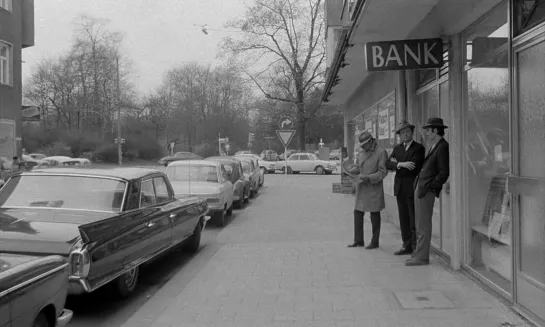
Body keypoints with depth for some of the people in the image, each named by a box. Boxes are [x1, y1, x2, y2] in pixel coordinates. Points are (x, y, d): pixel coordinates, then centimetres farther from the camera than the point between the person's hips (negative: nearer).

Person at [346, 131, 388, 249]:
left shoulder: (381, 152, -9)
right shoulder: (361, 153, 12)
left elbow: (383, 172, -12)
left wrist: (369, 178, -22)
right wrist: (350, 171, -1)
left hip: (374, 189, -6)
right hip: (361, 188, 7)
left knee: (374, 215, 4)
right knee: (357, 213, 8)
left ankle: (374, 242, 16)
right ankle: (358, 240, 20)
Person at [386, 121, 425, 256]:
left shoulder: (419, 148, -4)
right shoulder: (397, 148, 15)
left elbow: (414, 167, -17)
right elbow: (388, 164, 2)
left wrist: (397, 165, -7)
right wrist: (401, 164, -15)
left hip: (412, 188, -6)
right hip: (400, 189, 6)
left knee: (414, 219, -3)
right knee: (403, 219, 10)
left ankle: (416, 247, 3)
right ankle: (407, 246, 18)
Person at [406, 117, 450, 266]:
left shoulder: (442, 147, -14)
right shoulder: (434, 146, 16)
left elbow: (444, 173, -18)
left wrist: (429, 187, -16)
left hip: (426, 191, -10)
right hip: (419, 188, 10)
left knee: (423, 226, -3)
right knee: (420, 225, 15)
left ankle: (422, 257, 5)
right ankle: (418, 253, 24)